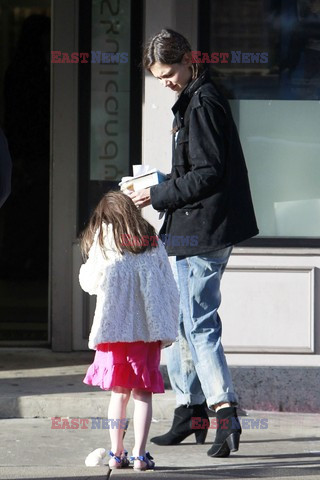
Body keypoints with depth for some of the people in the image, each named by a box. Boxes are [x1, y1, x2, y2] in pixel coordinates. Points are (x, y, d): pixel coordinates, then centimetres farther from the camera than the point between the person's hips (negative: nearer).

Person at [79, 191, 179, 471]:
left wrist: (86, 270, 31)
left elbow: (91, 282, 8)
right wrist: (169, 331, 12)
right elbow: (169, 288, 8)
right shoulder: (152, 242, 10)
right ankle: (140, 454, -2)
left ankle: (117, 453, 8)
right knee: (143, 394, 3)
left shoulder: (102, 240, 5)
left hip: (115, 327, -1)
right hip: (148, 328, 1)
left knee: (119, 392, 8)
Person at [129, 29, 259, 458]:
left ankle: (225, 413, -16)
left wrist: (158, 196, -14)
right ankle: (191, 410, 23)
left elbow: (207, 176, -20)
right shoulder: (192, 101, 17)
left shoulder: (203, 105, -15)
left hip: (203, 232, -11)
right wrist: (161, 185, 10)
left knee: (199, 323, -11)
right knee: (181, 320, 16)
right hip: (193, 231, 11)